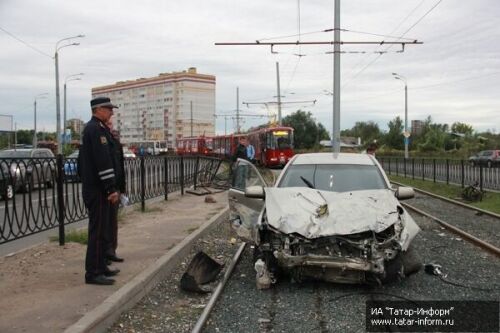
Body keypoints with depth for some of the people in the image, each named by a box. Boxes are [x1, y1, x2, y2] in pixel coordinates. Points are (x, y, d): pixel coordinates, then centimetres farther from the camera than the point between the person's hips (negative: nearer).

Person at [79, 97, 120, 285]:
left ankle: (100, 267, 23)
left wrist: (111, 187, 23)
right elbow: (103, 161, -22)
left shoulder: (92, 128, 19)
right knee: (98, 230, -8)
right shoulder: (96, 129, -15)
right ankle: (93, 273, -4)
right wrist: (111, 189, -22)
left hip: (94, 188, 11)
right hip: (98, 189, -11)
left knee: (101, 229, 15)